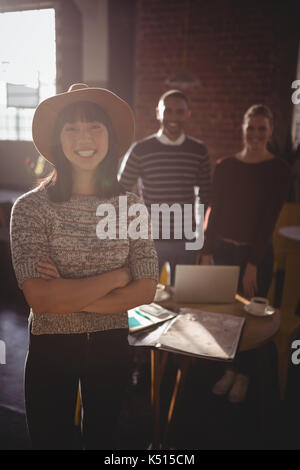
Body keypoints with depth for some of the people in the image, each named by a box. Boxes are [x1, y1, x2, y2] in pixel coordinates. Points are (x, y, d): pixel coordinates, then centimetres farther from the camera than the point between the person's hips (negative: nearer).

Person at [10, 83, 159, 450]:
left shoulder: (130, 206, -6)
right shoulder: (31, 207, -13)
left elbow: (146, 290, -10)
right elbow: (40, 297, -22)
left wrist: (68, 297, -18)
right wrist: (117, 276, -17)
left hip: (111, 347, 2)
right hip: (50, 349, -2)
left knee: (103, 438, 23)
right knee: (50, 440, 19)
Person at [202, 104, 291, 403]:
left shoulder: (279, 170, -4)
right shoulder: (225, 166, 4)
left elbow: (270, 219, -8)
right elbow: (214, 211, 5)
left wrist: (253, 263, -11)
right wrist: (207, 252, 0)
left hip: (256, 253, -2)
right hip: (223, 249, 3)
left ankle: (242, 375, 28)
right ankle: (230, 370, 29)